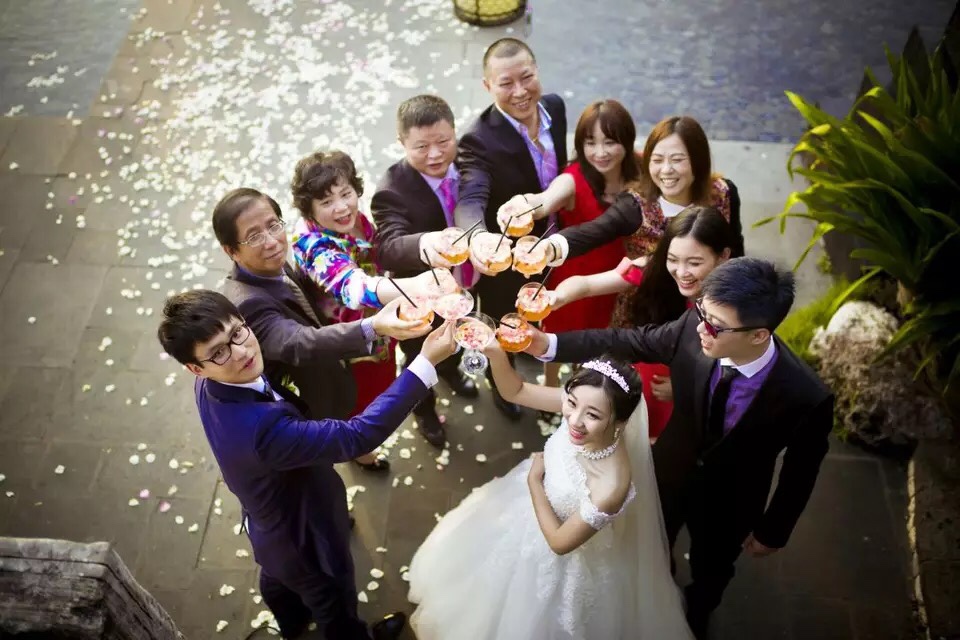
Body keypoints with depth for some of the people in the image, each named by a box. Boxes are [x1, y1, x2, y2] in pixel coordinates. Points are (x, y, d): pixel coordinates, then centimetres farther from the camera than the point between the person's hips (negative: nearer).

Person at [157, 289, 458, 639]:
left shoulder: (210, 384, -22)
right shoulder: (259, 427, -49)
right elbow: (356, 435, -46)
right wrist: (426, 362, -47)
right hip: (303, 538, -7)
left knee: (278, 579, 39)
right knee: (332, 600, 28)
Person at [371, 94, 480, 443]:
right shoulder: (392, 192, -36)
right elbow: (390, 248, -51)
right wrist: (424, 245, -71)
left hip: (461, 285, 5)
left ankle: (451, 371, 73)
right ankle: (424, 407, 60)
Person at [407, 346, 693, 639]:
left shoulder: (610, 487, -43)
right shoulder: (582, 401, -30)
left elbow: (559, 542, -25)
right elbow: (515, 391, -16)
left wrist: (534, 479, -17)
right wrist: (496, 354, -34)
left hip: (559, 565, -5)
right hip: (532, 503, 5)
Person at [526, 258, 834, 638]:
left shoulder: (805, 397, -36)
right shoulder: (692, 328, -33)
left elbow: (801, 469, -18)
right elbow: (625, 343, -17)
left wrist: (772, 532, -4)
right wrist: (547, 343, -26)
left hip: (729, 501, -1)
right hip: (671, 472, 2)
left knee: (709, 570, 30)